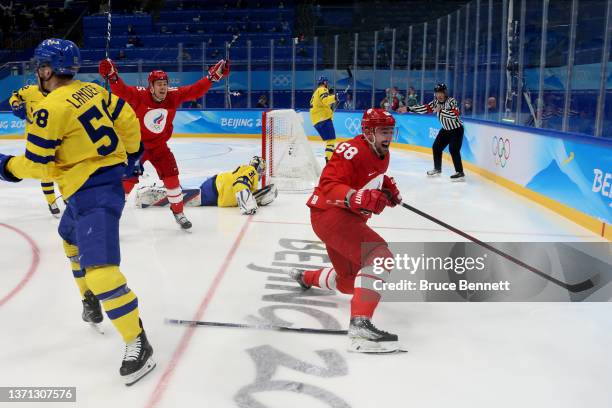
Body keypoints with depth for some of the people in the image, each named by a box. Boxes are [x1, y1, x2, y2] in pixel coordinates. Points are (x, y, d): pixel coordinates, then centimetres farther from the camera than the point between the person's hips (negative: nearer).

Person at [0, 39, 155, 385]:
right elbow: (127, 118, 14)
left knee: (98, 266, -17)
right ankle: (91, 302, 45)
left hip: (93, 191, -10)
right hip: (106, 176, 10)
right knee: (72, 237, 32)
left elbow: (35, 165, -11)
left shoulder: (51, 108, -16)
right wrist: (131, 151, 29)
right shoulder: (93, 90, 6)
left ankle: (138, 344, -15)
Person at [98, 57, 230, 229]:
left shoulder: (173, 96, -11)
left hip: (159, 145, 4)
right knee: (127, 180, -4)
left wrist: (213, 76, -16)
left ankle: (178, 212, 22)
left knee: (171, 176, 3)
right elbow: (121, 91, -35)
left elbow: (195, 90, -10)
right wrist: (112, 76, -53)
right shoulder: (139, 95, -22)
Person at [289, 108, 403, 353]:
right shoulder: (352, 151, -18)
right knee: (380, 256, -30)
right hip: (329, 213, -10)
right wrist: (355, 198, -41)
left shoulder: (382, 156, 13)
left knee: (348, 282, 23)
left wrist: (387, 191, 9)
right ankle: (360, 324, -38)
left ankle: (305, 277, 50)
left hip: (348, 218, 10)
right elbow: (328, 185, -25)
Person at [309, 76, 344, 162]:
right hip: (323, 118, -10)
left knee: (329, 138, 17)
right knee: (331, 139, -17)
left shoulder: (316, 92, 27)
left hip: (316, 120, 10)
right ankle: (329, 158, -31)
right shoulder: (322, 89, -3)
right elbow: (325, 100, -24)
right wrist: (335, 98, -37)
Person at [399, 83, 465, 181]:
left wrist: (440, 110, -35)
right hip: (445, 129, 8)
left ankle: (460, 173, -14)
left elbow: (454, 114, -37)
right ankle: (437, 169, 26)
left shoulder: (451, 101, -23)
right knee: (436, 147, 10)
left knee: (453, 150, -18)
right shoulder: (436, 102, -4)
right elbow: (424, 108, -6)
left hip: (456, 129, -8)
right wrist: (408, 109, -11)